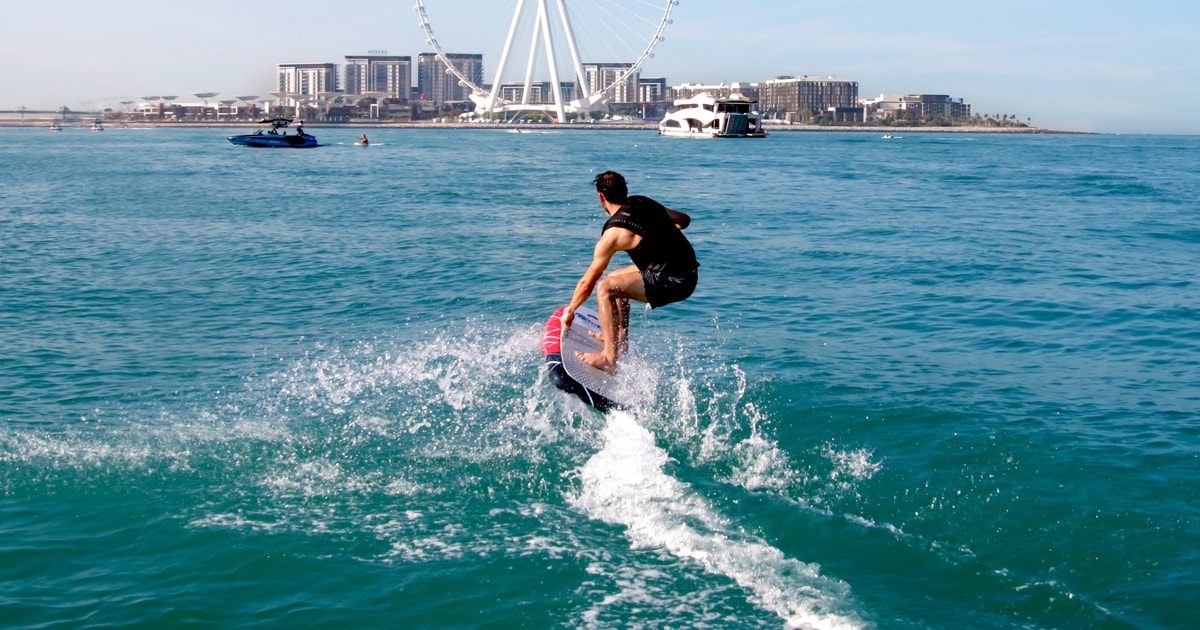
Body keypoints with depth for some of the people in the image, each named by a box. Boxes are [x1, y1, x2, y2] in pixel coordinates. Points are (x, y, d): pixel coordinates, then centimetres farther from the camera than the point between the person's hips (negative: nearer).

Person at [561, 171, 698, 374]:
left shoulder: (614, 233, -13)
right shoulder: (644, 203, 7)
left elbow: (587, 283, -6)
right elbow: (684, 219, 21)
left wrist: (569, 311, 8)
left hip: (672, 283, -9)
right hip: (688, 272, 9)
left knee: (606, 287, -16)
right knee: (616, 279, 24)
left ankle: (609, 358, -19)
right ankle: (620, 341, 35)